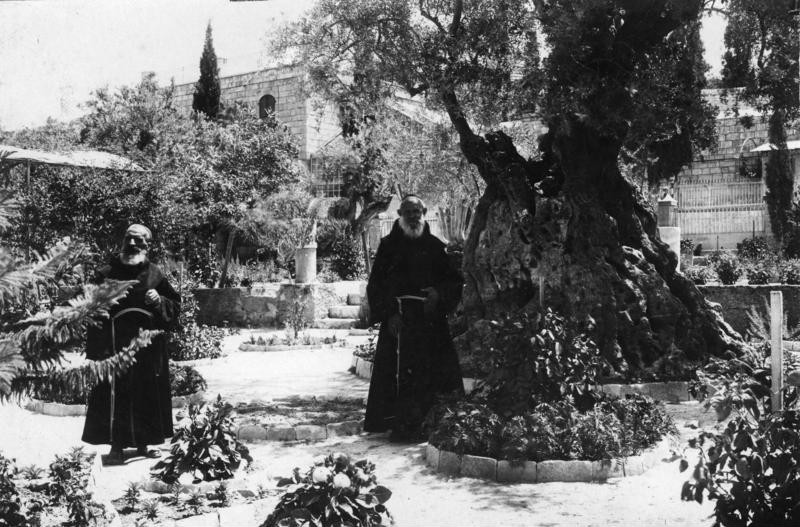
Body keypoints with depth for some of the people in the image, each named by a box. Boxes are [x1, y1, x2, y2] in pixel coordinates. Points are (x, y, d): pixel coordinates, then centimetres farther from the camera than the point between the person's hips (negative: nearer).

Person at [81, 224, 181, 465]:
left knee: (148, 395, 7)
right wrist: (97, 347, -12)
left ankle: (142, 442, 21)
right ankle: (116, 446, 7)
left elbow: (175, 304, 11)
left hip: (149, 344, 2)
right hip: (116, 346, -2)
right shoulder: (107, 274, 1)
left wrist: (159, 301, -9)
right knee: (116, 395, -3)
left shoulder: (155, 274, 7)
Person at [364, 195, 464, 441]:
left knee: (432, 372, -3)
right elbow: (375, 285, 3)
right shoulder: (388, 246, 8)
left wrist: (438, 293, -8)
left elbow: (455, 280, 12)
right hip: (397, 320, -2)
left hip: (431, 318, 2)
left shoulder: (435, 246, 12)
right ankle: (400, 424, 0)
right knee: (398, 373, -8)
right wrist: (388, 314, -10)